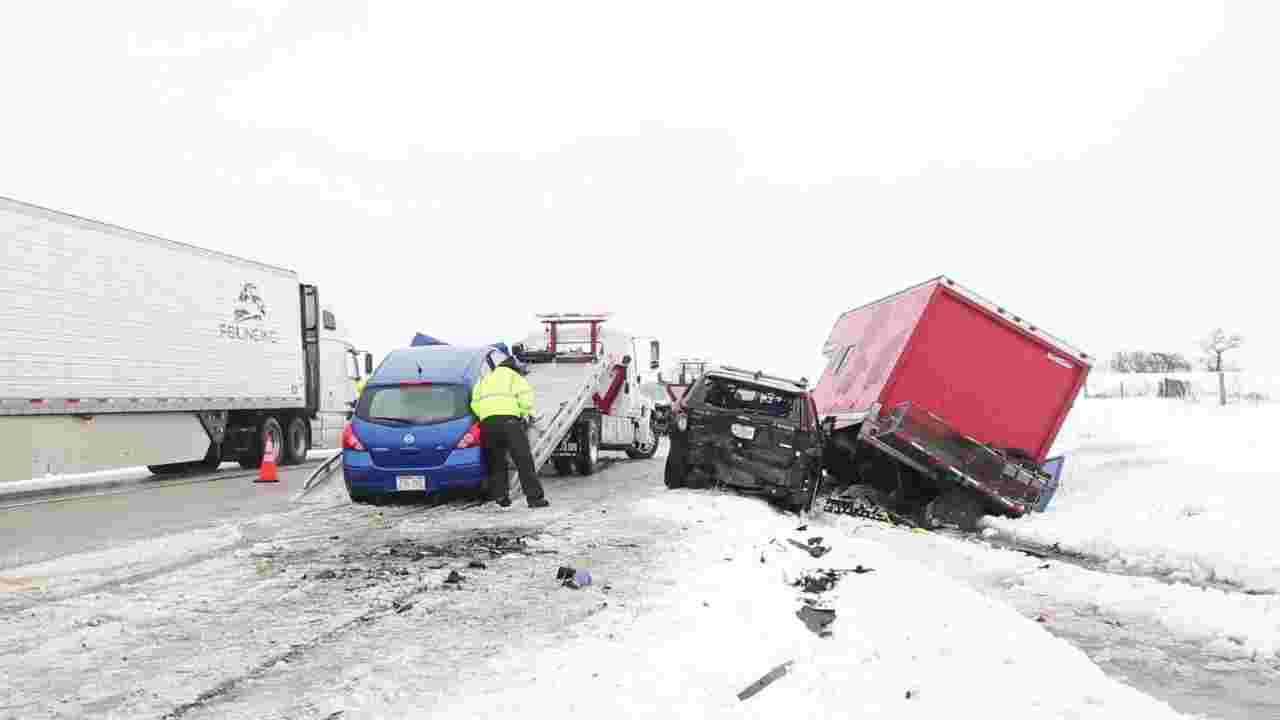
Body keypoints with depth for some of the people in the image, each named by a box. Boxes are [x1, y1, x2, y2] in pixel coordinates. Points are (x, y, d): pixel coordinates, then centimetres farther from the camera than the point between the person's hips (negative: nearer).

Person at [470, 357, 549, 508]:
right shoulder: (515, 377, 18)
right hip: (508, 418, -4)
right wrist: (525, 414, 15)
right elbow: (525, 397, 1)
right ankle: (534, 497, -7)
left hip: (487, 421, 4)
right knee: (524, 459, -4)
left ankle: (500, 495, 13)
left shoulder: (485, 379, 31)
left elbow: (475, 403, 19)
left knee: (496, 461, 15)